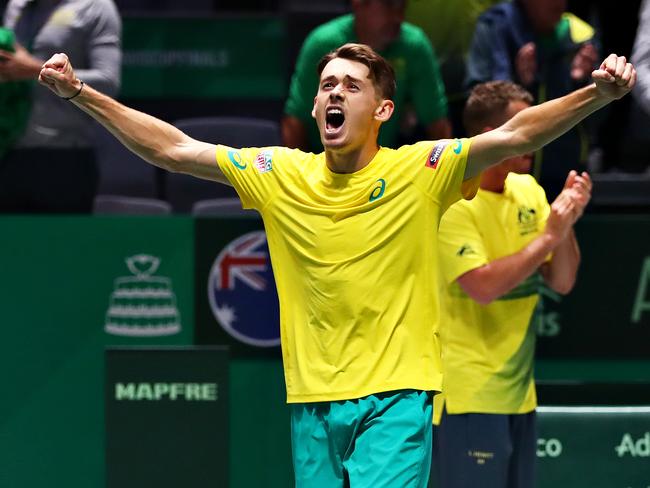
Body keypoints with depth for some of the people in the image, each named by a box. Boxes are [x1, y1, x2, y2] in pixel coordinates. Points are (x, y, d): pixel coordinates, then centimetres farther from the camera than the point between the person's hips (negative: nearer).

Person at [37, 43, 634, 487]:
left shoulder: (421, 170, -4)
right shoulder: (279, 174, 5)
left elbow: (515, 135, -13)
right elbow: (172, 149, 7)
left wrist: (597, 95, -27)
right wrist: (79, 92, 2)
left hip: (396, 396, -4)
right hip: (312, 401, 4)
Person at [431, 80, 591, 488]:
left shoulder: (529, 191, 8)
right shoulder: (452, 202, -14)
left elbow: (562, 282, 6)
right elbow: (483, 286, -25)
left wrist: (566, 222, -10)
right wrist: (548, 237, -21)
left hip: (518, 389, 8)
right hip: (470, 393, -8)